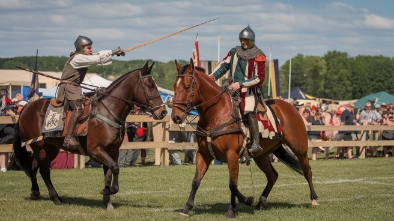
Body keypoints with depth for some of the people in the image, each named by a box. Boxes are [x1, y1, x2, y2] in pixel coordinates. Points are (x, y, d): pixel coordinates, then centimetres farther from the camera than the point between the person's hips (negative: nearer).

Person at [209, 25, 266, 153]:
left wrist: (240, 84, -18)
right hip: (233, 89, 7)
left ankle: (256, 143, -33)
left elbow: (259, 79, -11)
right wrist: (212, 77, 7)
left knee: (249, 111, -29)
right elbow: (224, 65, 22)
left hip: (250, 91, -7)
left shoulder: (258, 57, -6)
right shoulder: (234, 52, 9)